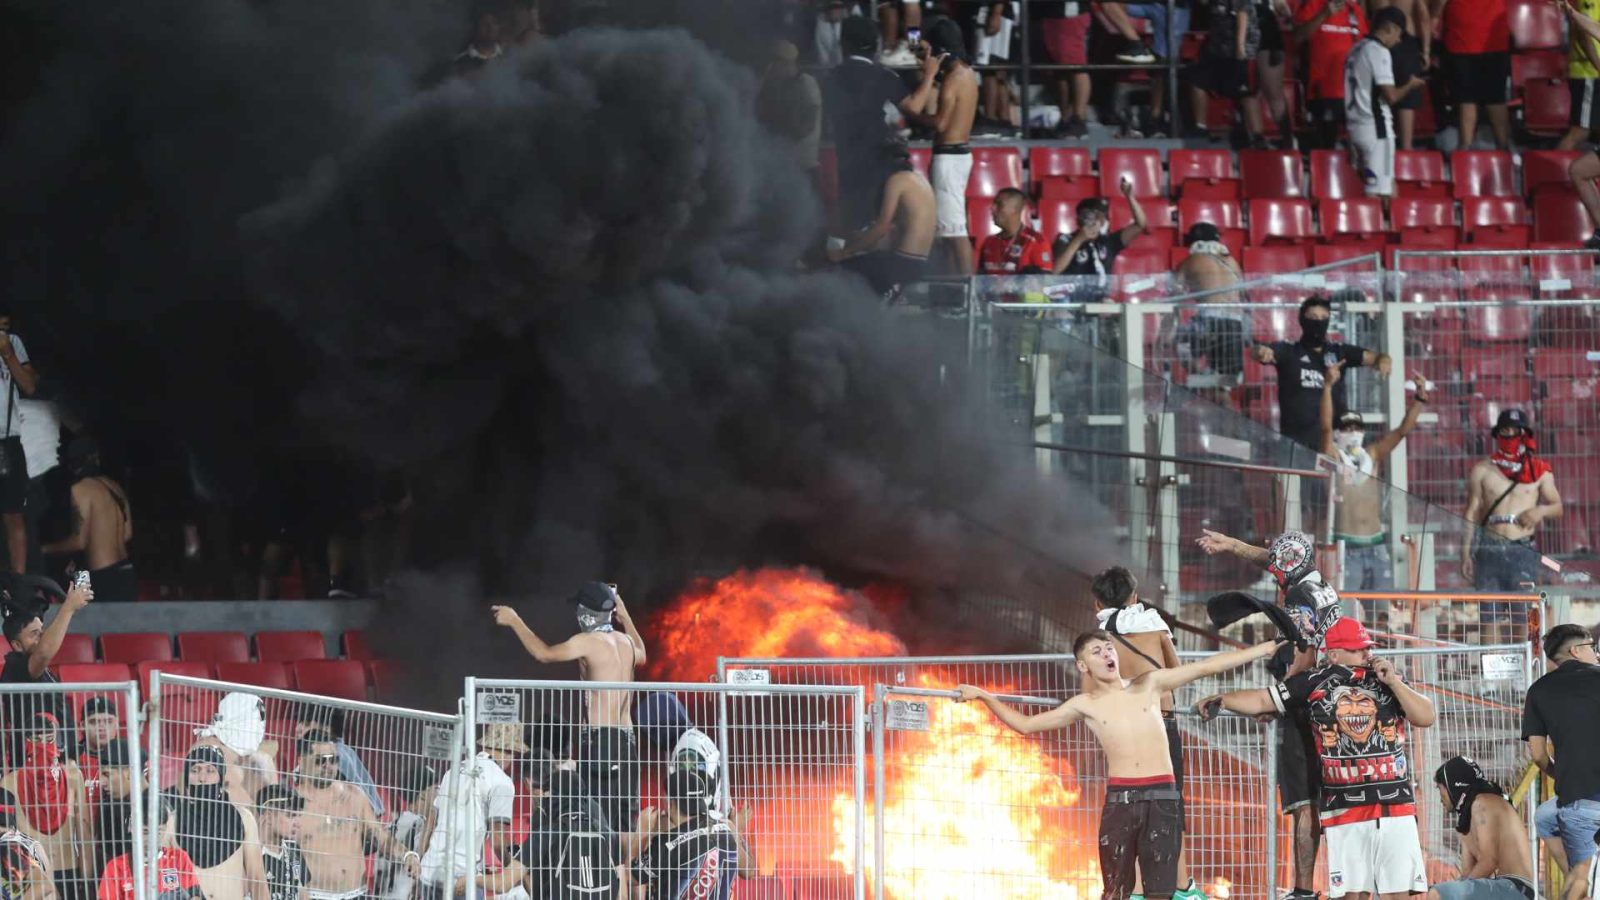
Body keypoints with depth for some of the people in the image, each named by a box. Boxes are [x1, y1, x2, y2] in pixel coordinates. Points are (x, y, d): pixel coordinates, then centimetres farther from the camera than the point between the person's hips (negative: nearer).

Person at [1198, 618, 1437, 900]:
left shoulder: (1388, 680, 8)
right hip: (1343, 810, -2)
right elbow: (1261, 700, 5)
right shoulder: (1314, 683, 4)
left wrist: (1393, 683, -7)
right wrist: (1221, 700, -9)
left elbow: (1427, 717, 2)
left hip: (1395, 806, 2)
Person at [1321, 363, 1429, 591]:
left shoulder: (1372, 457, 12)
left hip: (1376, 547, 5)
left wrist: (1420, 398, -8)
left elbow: (1403, 430, 6)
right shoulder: (1333, 458, 1)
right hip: (1346, 548, -5)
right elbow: (1325, 427, -14)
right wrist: (1328, 387, -26)